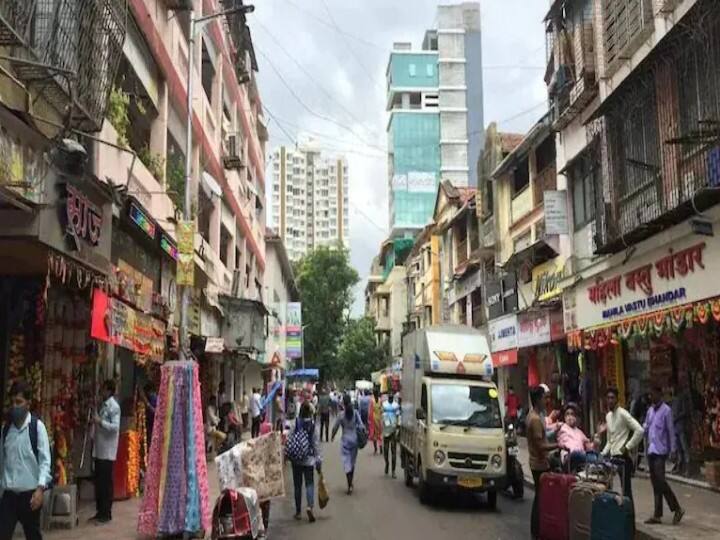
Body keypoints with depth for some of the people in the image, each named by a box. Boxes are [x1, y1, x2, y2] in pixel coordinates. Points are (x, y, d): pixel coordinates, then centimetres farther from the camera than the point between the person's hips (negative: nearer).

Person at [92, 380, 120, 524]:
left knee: (106, 482, -3)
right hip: (99, 450, 9)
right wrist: (95, 421, 7)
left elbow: (115, 427, -22)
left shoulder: (114, 406, -13)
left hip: (107, 451, -9)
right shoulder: (103, 405, 14)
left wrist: (100, 422, -23)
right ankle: (100, 511, 20)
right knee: (99, 481, 12)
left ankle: (107, 514, 4)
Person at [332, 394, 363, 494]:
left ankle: (350, 486, -3)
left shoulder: (341, 415, -11)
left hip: (345, 440, -3)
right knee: (353, 461, 19)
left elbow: (335, 428, -2)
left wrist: (332, 437, 16)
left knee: (346, 462, 1)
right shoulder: (355, 413, -6)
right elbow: (361, 425, -8)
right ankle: (351, 482, 28)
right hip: (355, 440, 3)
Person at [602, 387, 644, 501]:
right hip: (613, 457, 8)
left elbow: (640, 430, -21)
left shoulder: (623, 414, -11)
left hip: (623, 457, -8)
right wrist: (603, 454, 10)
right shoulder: (608, 416, 14)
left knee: (626, 488, -3)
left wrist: (628, 447, -17)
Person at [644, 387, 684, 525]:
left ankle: (677, 509, 2)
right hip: (651, 450, 7)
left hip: (660, 451, -7)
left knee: (660, 480, -11)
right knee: (655, 482, 9)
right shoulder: (650, 410, 14)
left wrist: (672, 449, -11)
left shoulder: (666, 410, -8)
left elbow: (671, 431, -9)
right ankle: (657, 515, 12)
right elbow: (645, 427, 18)